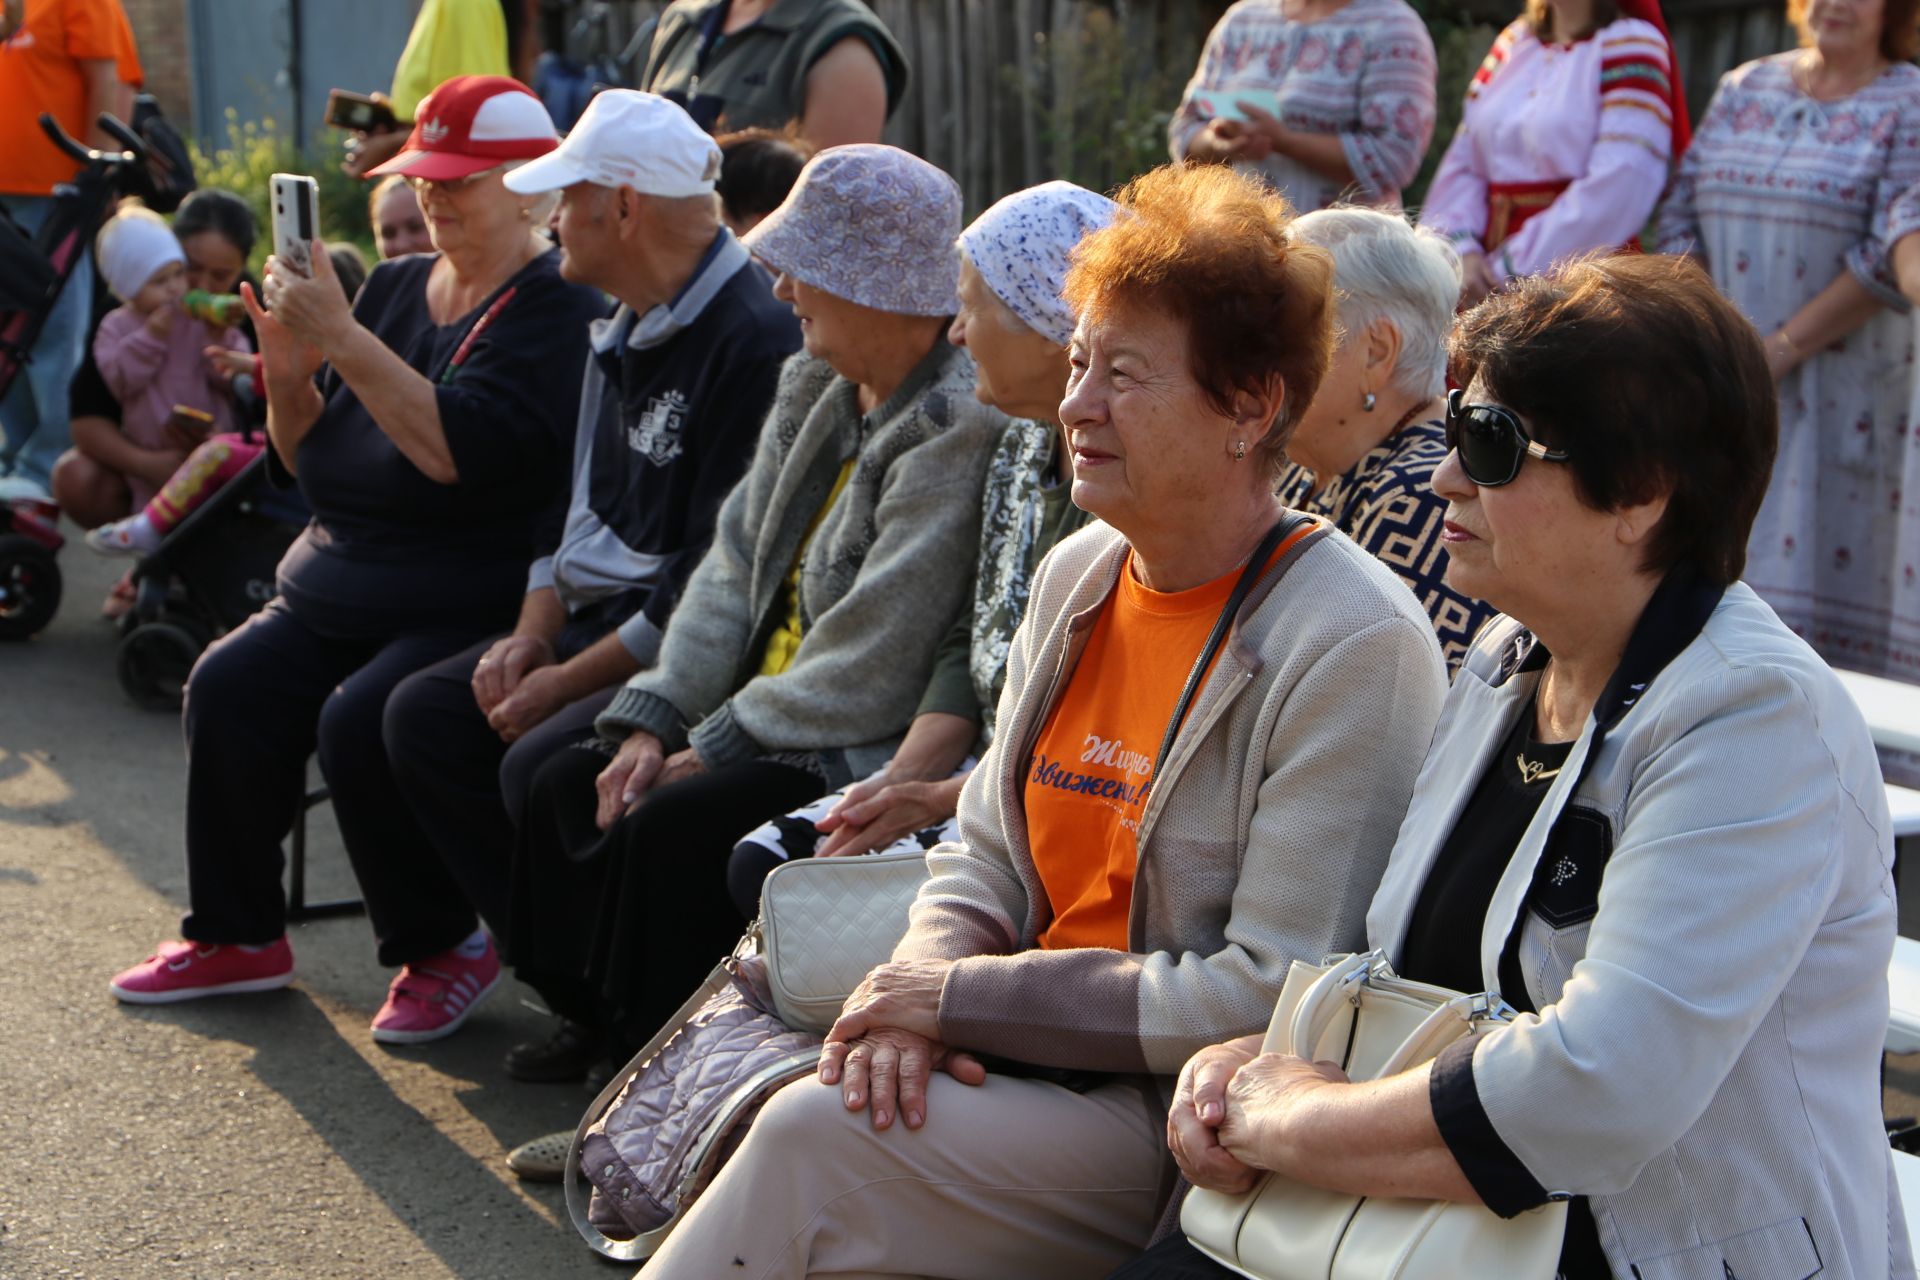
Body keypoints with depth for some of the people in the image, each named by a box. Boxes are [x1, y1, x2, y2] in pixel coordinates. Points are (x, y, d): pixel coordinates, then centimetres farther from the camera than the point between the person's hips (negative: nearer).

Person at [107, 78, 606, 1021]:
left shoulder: (556, 308, -8)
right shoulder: (395, 287, 15)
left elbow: (461, 453, -24)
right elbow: (309, 463, 17)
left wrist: (341, 337, -23)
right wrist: (289, 374, -3)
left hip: (480, 599, -7)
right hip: (343, 584, 7)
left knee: (361, 721, -28)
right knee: (229, 686, -15)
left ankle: (450, 946, -7)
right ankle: (237, 935, 1)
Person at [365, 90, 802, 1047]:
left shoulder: (756, 340, -19)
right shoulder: (624, 330, 12)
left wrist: (565, 684, -18)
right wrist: (532, 633, 3)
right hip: (602, 613, 10)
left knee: (542, 764, -27)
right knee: (426, 713, -2)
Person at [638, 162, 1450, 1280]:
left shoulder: (1354, 647, -15)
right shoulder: (1079, 574, 10)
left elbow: (1279, 996, -18)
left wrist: (968, 997, -15)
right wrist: (919, 988, -9)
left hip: (1184, 1125, -7)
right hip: (1028, 1060, 7)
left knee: (814, 1139, -24)